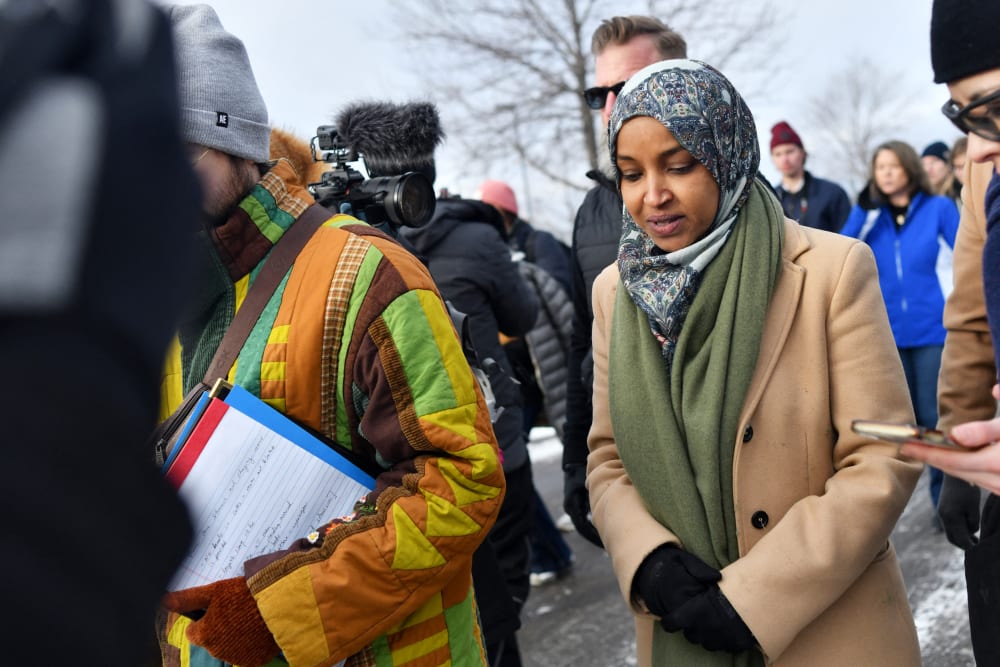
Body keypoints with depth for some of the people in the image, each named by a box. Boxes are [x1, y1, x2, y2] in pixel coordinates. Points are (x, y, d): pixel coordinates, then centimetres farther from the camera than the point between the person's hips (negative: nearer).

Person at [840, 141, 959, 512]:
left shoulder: (939, 208, -1)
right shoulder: (871, 215, 7)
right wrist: (862, 209, -12)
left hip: (934, 330, -3)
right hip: (889, 333, 3)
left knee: (936, 416, 1)